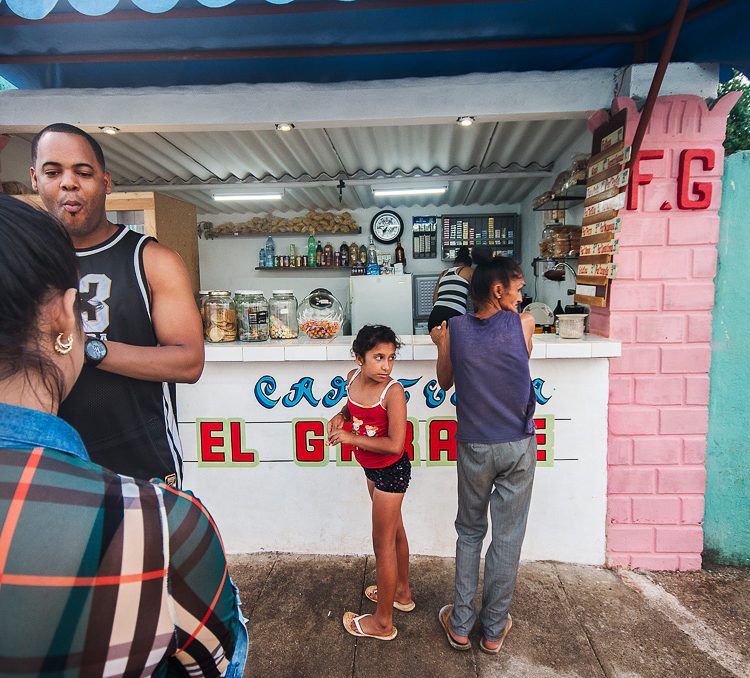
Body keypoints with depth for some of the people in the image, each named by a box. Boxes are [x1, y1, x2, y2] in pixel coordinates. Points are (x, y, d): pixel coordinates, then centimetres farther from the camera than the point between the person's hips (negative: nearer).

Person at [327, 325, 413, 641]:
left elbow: (395, 445, -32)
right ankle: (401, 592, 47)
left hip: (391, 470, -7)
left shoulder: (393, 391, -28)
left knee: (382, 541, 5)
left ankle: (382, 622, 25)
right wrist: (341, 416, -5)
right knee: (394, 530, 24)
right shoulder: (353, 378, -7)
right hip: (372, 467, 8)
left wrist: (350, 438, -26)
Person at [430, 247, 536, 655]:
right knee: (507, 538, 13)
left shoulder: (453, 330, -7)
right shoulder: (523, 323, -9)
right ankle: (494, 630, 29)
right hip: (518, 446, 0)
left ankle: (460, 625, 29)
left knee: (469, 532, 19)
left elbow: (445, 383, 5)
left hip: (474, 448, 1)